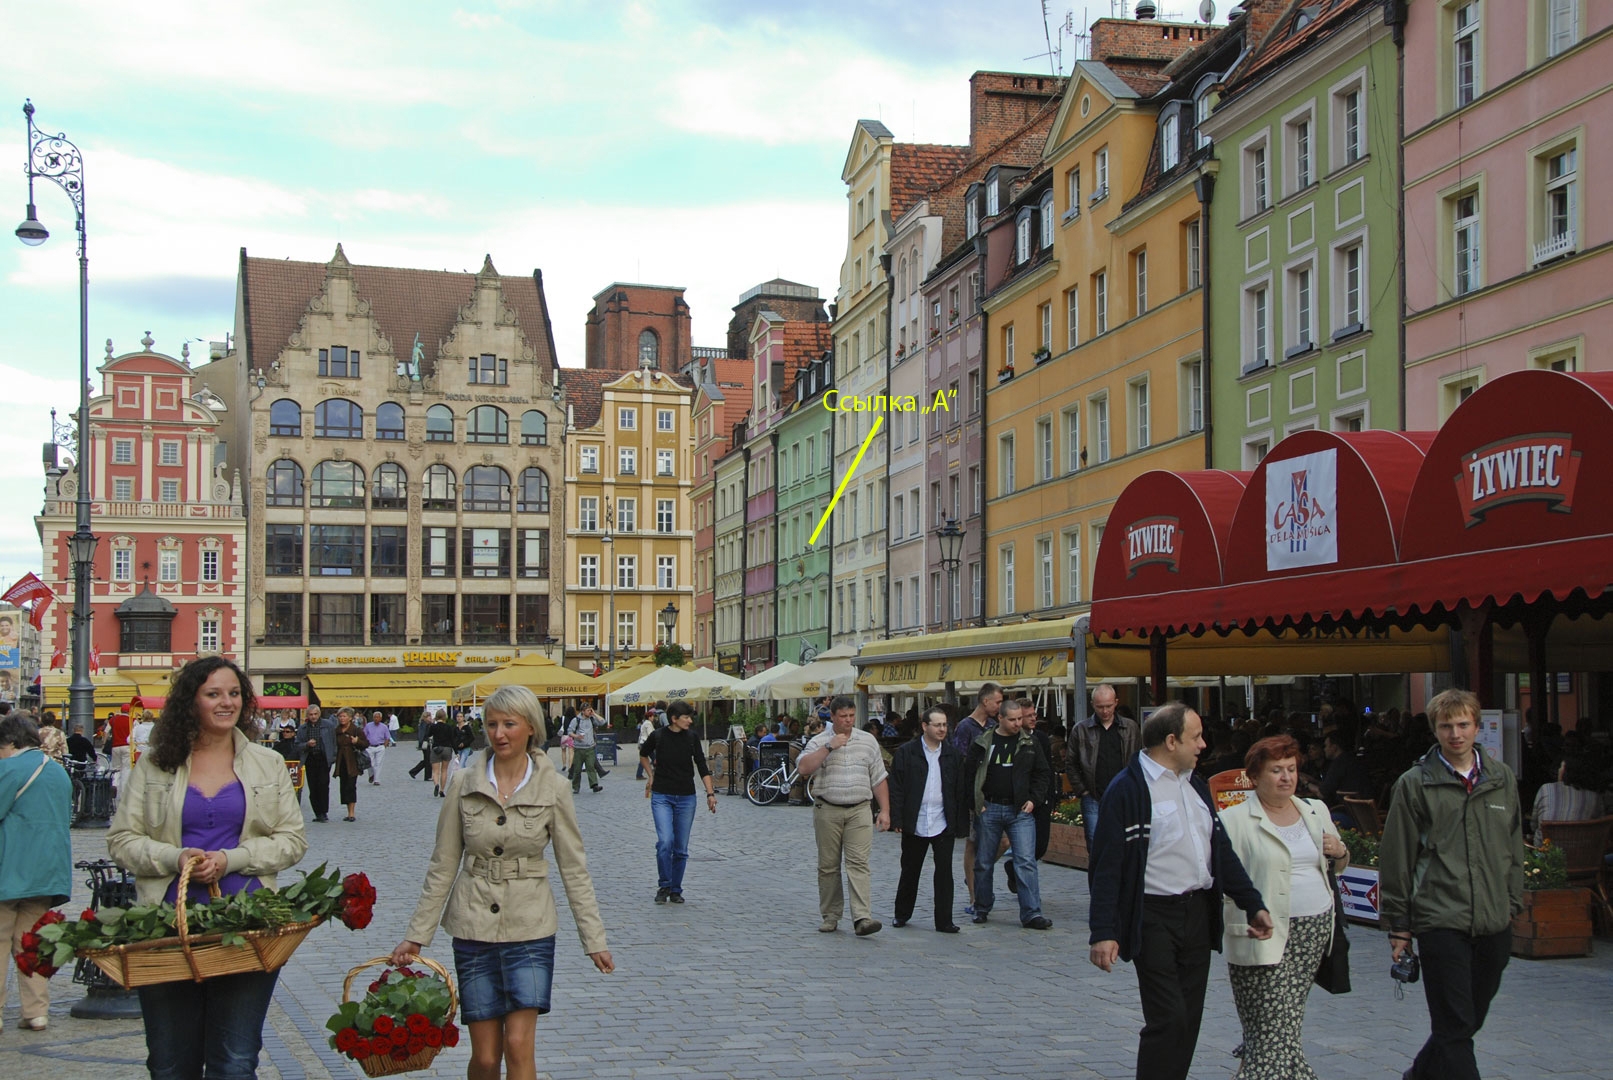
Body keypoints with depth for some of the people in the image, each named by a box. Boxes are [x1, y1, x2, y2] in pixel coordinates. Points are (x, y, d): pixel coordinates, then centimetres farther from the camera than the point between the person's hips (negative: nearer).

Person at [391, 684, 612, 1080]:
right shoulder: (464, 784, -2)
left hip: (530, 929, -1)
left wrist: (594, 939, -1)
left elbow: (574, 868, 1)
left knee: (519, 1046, -10)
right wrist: (416, 936, 3)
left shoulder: (552, 788, -4)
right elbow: (443, 866, 4)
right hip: (473, 928, 1)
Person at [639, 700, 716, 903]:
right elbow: (643, 754, 14)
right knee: (665, 841, -17)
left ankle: (676, 890, 18)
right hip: (661, 796, -2)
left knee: (681, 848, 4)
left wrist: (710, 793, -6)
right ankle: (664, 886, 1)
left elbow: (702, 766, 1)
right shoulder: (658, 736, -7)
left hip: (686, 797, 2)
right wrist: (651, 776, 12)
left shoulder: (692, 738, -1)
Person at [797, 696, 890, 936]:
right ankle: (831, 916, 15)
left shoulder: (868, 741, 10)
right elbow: (803, 768, -13)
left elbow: (879, 779, 12)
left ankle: (862, 918, -17)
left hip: (859, 810, 0)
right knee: (828, 865, 5)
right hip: (827, 810, 0)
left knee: (858, 863, -10)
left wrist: (884, 811, 5)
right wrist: (829, 747, -16)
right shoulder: (820, 742, 4)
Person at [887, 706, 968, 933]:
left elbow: (961, 791, 7)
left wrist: (961, 824, 2)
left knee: (944, 872, 0)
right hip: (914, 825, -1)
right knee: (910, 871, 12)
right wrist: (897, 820, -8)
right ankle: (902, 914, 27)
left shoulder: (953, 755, 7)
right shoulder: (906, 752, 0)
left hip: (943, 825, 1)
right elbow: (897, 788, -2)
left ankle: (944, 920, 6)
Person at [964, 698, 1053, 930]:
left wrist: (1034, 799, 0)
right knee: (983, 862, 9)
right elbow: (968, 772, 5)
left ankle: (1032, 913, -8)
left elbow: (1043, 774, 11)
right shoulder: (983, 743, 2)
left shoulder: (1029, 743, 6)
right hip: (989, 809, 0)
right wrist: (976, 802, -2)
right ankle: (982, 908, 25)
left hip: (1020, 810, 0)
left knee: (1026, 861, -9)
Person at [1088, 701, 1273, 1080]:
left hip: (1198, 914, 8)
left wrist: (1253, 904, 12)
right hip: (1154, 917, -7)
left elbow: (1222, 850, 18)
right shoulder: (1127, 789, -11)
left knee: (1189, 1019, 10)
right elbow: (1107, 865, -14)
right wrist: (1103, 933, -19)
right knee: (1167, 1019, -9)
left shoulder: (1195, 786, 14)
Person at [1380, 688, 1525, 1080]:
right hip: (1440, 921, -5)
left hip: (1494, 923, 5)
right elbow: (1396, 858, -1)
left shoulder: (1502, 778, 9)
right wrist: (1398, 924, -1)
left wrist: (1512, 902, 12)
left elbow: (1514, 848, 17)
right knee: (1455, 1026, -7)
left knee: (1472, 1016, 16)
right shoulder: (1415, 783, -3)